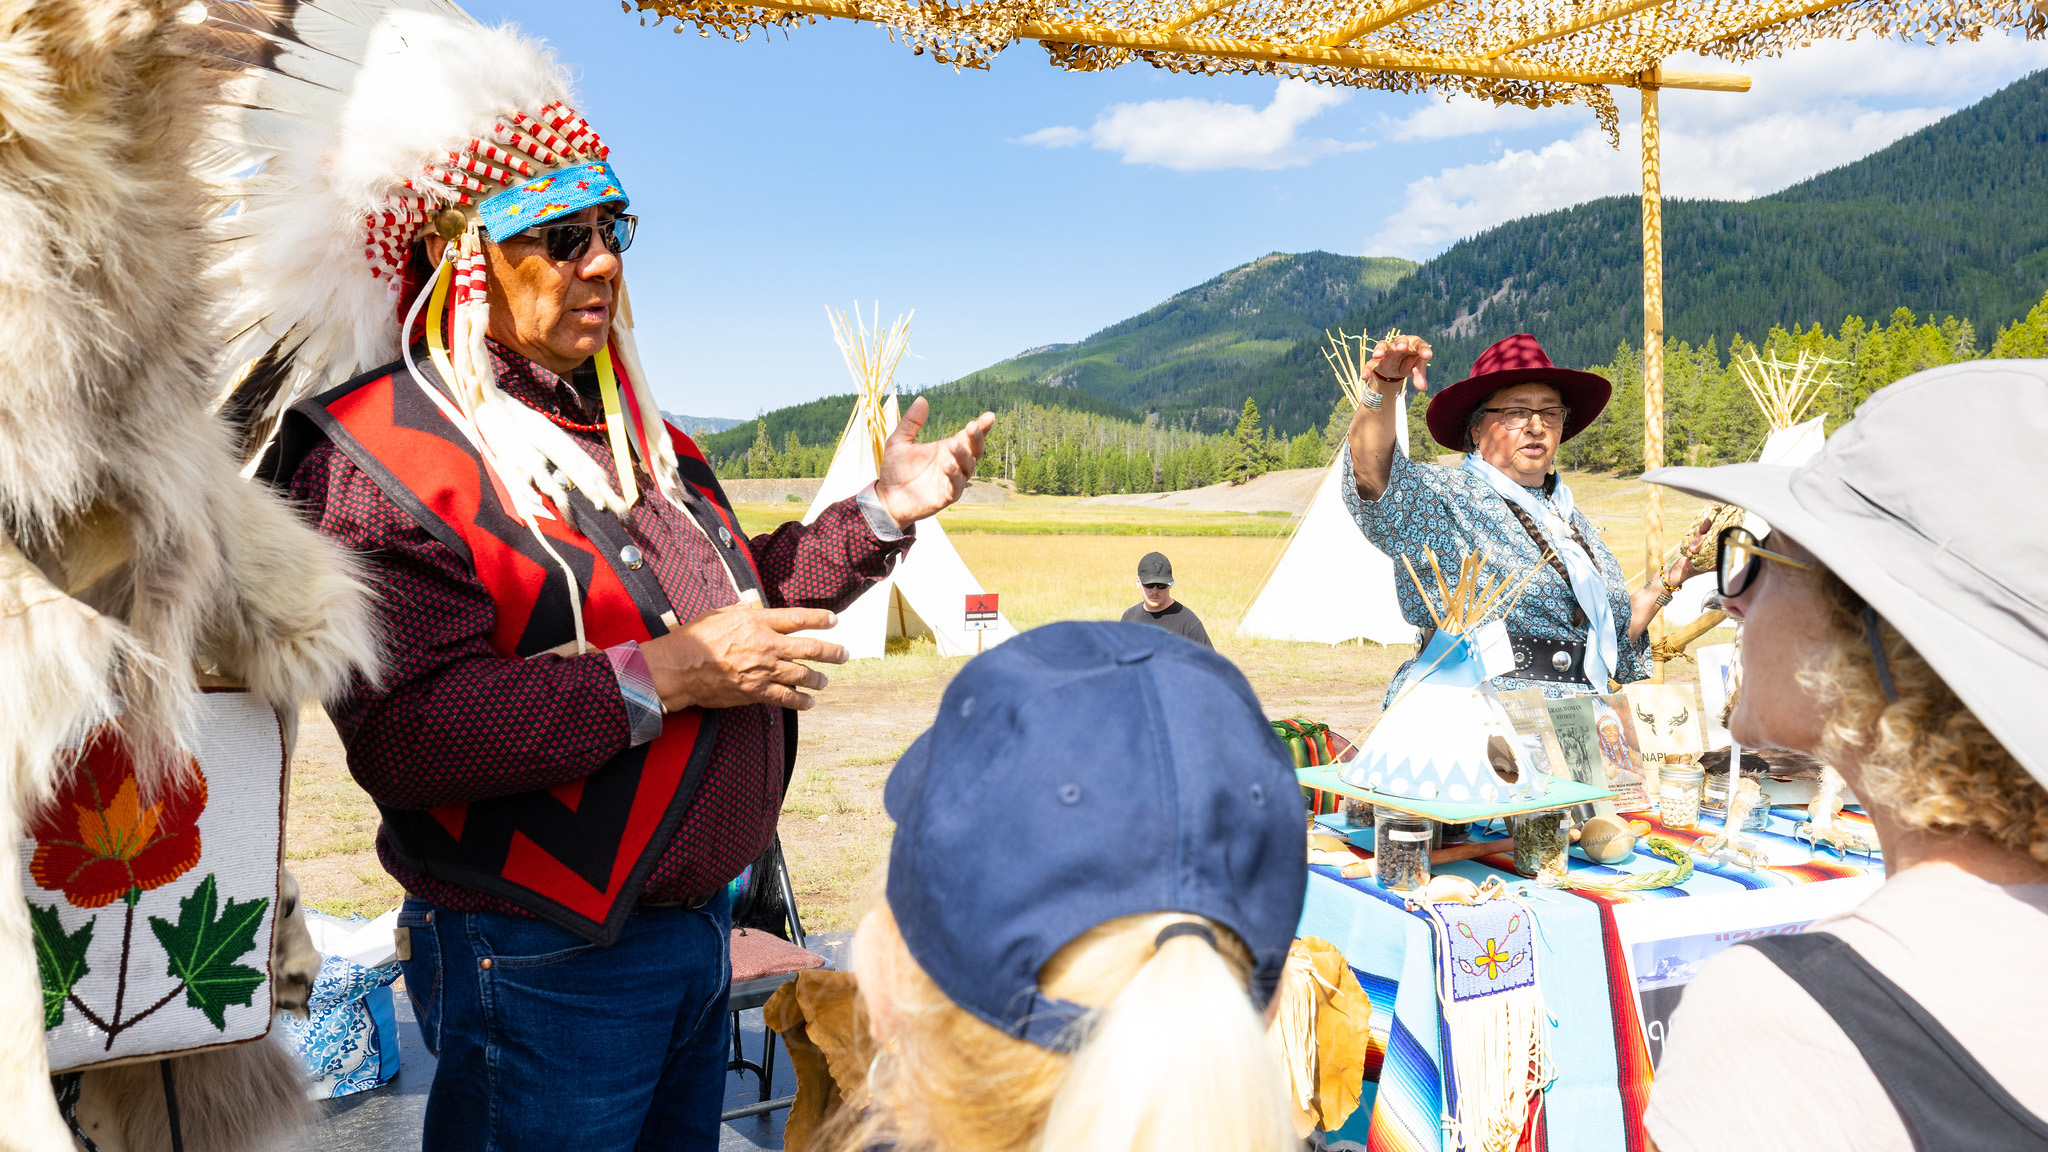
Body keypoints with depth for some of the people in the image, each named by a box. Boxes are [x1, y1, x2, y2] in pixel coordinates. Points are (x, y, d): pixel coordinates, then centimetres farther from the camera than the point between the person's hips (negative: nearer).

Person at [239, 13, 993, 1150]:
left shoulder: (627, 431, 12)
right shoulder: (384, 457, -16)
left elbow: (736, 597, 18)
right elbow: (405, 734, -27)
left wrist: (882, 512, 7)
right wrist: (662, 676, -28)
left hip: (694, 923, 8)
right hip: (542, 962, -8)